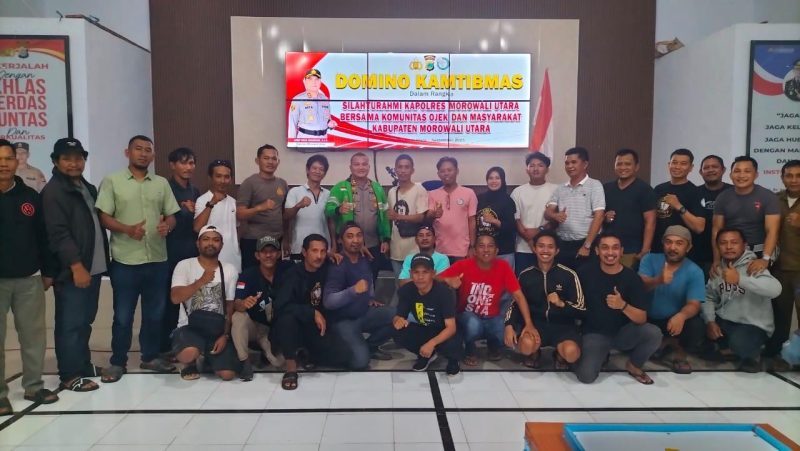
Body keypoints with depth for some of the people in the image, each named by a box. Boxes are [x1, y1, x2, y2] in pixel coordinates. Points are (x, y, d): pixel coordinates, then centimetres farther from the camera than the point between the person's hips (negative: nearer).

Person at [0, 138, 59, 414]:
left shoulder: (30, 196, 5)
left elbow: (42, 236, 9)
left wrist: (48, 271, 9)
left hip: (29, 279, 3)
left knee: (34, 335, 8)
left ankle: (34, 386, 21)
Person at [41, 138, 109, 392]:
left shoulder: (89, 188, 17)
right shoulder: (53, 192, -9)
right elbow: (58, 233, -17)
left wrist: (103, 260, 14)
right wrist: (76, 266, -21)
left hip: (94, 267, 8)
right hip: (72, 270, -8)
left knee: (85, 321, 15)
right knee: (71, 324, -3)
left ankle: (83, 366, 26)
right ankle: (70, 376, 5)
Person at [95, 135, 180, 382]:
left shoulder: (162, 183, 11)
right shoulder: (112, 181, 1)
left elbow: (171, 216, 11)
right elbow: (103, 217, -4)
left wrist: (167, 225, -12)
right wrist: (127, 229, -21)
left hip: (157, 259, 3)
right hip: (125, 260, -3)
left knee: (155, 313, 12)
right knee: (123, 315, 5)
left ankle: (150, 357, 26)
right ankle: (118, 362, 20)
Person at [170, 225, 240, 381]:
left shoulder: (229, 270, 4)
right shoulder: (184, 265, -2)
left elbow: (230, 308, 4)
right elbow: (175, 298, -15)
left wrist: (225, 335, -6)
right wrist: (201, 281, -23)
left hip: (218, 329, 2)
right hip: (190, 326, -2)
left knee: (228, 374, -15)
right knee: (188, 353, -36)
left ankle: (209, 358, 21)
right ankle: (190, 363, 4)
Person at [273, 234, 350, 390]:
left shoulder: (327, 270, -5)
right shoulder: (294, 274, -19)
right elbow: (281, 306, -32)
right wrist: (313, 313, -31)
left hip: (318, 327, 4)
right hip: (295, 328, -4)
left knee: (343, 356, -16)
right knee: (287, 318, -37)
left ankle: (309, 355, 12)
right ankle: (291, 366, -20)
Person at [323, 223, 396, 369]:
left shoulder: (364, 260, 4)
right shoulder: (337, 265, -20)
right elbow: (327, 301, -29)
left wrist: (371, 299, 13)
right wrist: (353, 290, -43)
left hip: (364, 313, 7)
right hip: (343, 320, -7)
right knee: (360, 361, -27)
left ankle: (370, 346, 6)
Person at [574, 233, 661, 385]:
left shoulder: (631, 277, -11)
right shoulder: (586, 272, -9)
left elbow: (642, 319, -16)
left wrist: (623, 305, -34)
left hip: (623, 332, 1)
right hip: (594, 333, -1)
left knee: (653, 333, -28)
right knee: (586, 376, -23)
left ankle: (634, 365, 4)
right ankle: (602, 354, 13)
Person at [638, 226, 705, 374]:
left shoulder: (695, 272, -10)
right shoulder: (650, 259, -7)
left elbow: (694, 305, -20)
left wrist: (681, 316, -45)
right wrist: (658, 280, -45)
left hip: (674, 320, -2)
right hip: (649, 319, 3)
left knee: (696, 326, -32)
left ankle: (678, 347, 4)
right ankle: (668, 342, 5)